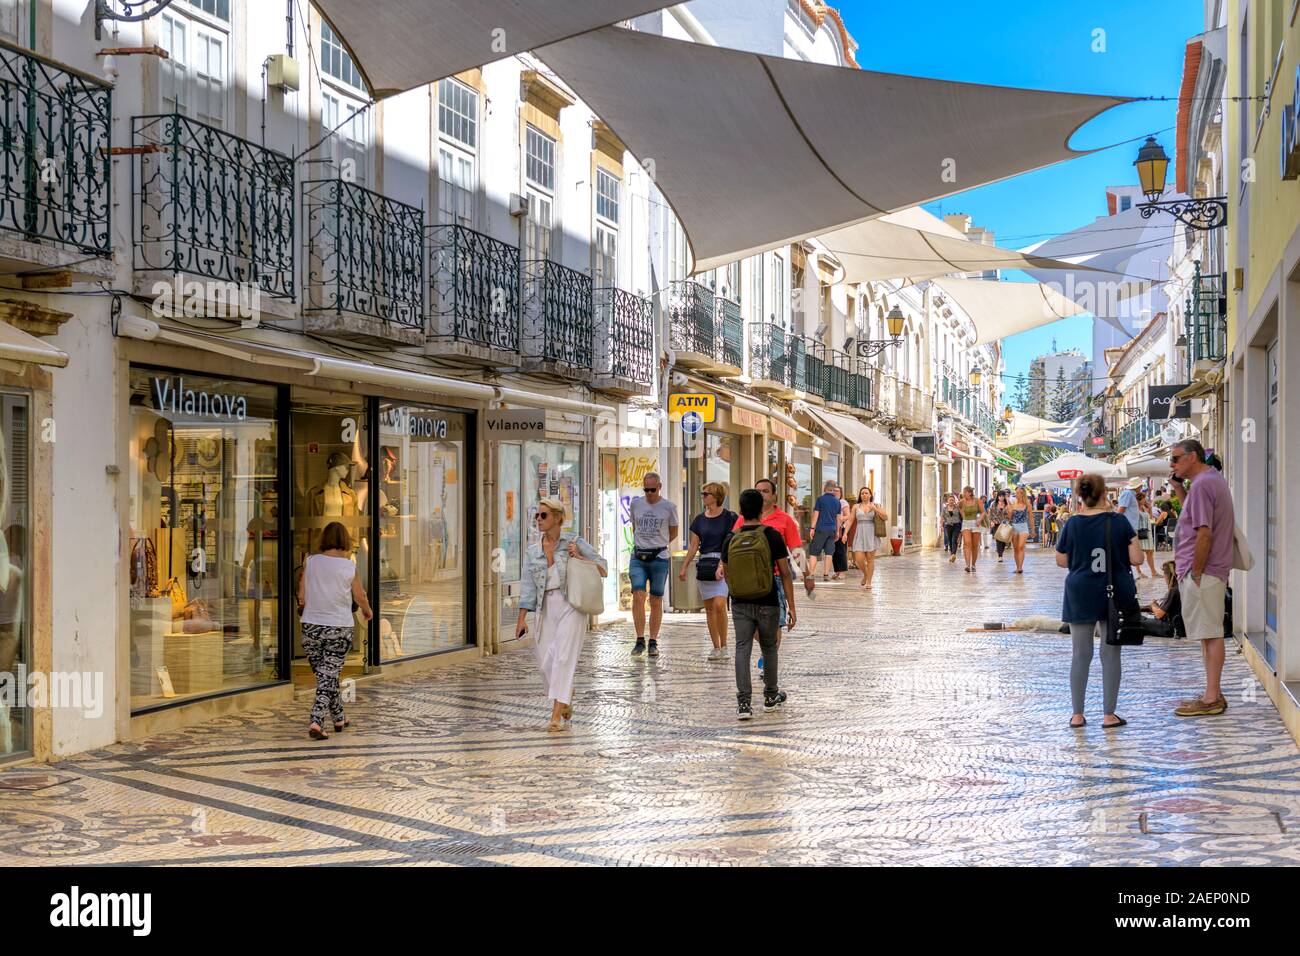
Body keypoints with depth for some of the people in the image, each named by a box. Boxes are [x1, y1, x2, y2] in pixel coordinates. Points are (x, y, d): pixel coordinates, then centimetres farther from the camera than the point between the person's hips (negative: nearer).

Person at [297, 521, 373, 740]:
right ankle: (316, 722, -8)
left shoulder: (311, 562, -3)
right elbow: (360, 598, 5)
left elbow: (301, 597, 0)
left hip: (311, 626, 2)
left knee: (324, 674, 16)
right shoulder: (350, 567, -6)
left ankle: (339, 718, 29)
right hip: (340, 628, -2)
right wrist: (367, 611, 26)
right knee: (329, 675, 4)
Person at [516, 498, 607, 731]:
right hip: (546, 609, 5)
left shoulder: (574, 542, -1)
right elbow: (528, 588, 8)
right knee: (545, 662, 3)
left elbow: (603, 569, 3)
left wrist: (579, 557, -10)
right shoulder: (532, 550, 9)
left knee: (563, 658, -12)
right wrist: (521, 618, 2)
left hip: (571, 606, -4)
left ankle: (557, 715, -12)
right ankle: (566, 699, 31)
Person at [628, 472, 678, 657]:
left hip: (659, 558, -1)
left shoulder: (669, 507, 1)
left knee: (656, 601, 3)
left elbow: (673, 533, 14)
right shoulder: (635, 504, 8)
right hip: (638, 557, 1)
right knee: (638, 596, -13)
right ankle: (640, 640, -7)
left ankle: (653, 642, 11)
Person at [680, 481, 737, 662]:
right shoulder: (700, 519, 10)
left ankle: (724, 645, -5)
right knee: (709, 608, 6)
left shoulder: (730, 517, -3)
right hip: (704, 566, 5)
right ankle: (716, 647, 14)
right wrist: (684, 568, 10)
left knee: (719, 605, -16)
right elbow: (694, 546, 14)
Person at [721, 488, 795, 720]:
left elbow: (726, 573, 10)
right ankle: (771, 696, 29)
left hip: (740, 604, 2)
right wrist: (791, 607, -4)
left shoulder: (731, 539, 0)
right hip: (768, 603, -1)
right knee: (769, 648, 15)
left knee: (742, 649, 2)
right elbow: (785, 574, -9)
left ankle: (743, 702, -7)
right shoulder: (772, 536, -9)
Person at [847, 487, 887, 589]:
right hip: (860, 535, 1)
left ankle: (868, 582, 7)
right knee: (858, 559, -7)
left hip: (871, 535, -1)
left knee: (870, 559, -1)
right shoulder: (856, 506, 9)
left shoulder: (875, 506, 6)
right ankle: (865, 575, 22)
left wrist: (875, 509, -15)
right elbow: (850, 520, 8)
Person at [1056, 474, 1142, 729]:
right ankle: (1109, 715, 9)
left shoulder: (1072, 524, -4)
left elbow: (1061, 561, 3)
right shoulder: (1119, 522, -6)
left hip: (1081, 595, 1)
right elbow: (1136, 558, -6)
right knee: (1111, 655, 6)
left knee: (1081, 655, 7)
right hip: (1115, 594, -1)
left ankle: (1077, 714, 11)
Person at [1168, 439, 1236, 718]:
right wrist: (1178, 486, 14)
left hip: (1202, 572, -11)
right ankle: (1213, 694, 22)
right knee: (1209, 634, 15)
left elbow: (1204, 533, -23)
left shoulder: (1202, 484, -18)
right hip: (1207, 571, 11)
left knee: (1210, 634, -7)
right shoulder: (1214, 478, 15)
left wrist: (1195, 574, -18)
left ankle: (1212, 698, -3)